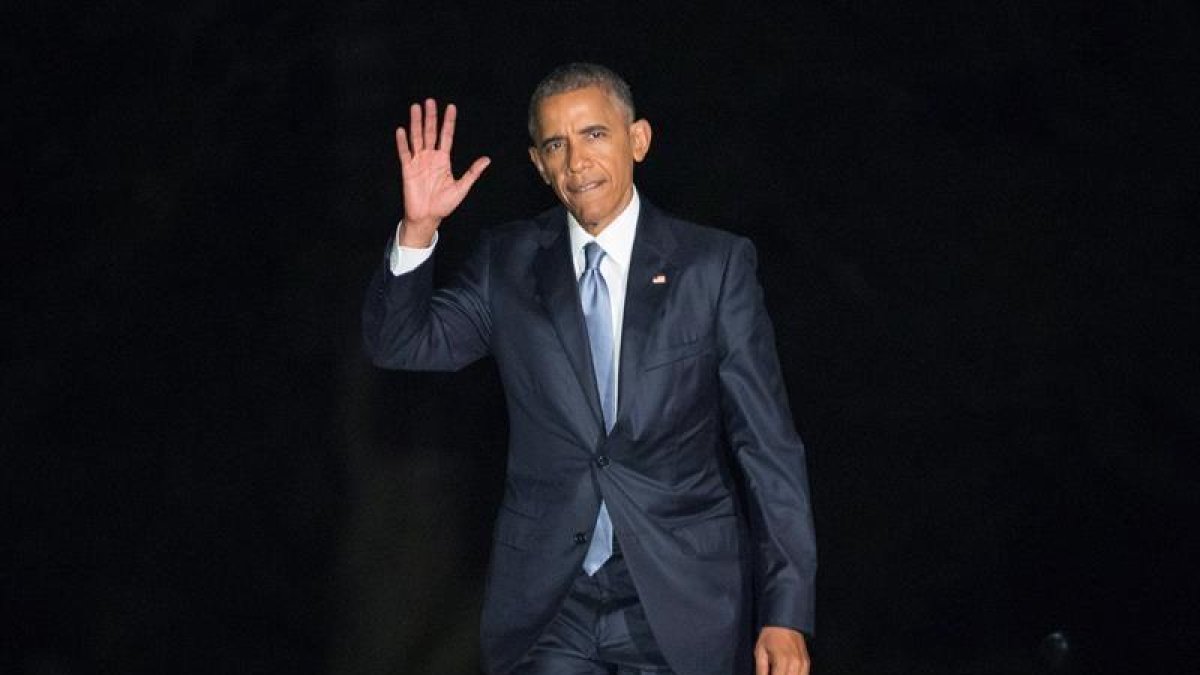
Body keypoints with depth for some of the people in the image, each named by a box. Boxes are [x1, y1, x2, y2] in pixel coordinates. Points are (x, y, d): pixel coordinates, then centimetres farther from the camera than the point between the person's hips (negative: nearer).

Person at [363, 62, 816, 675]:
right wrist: (418, 228, -14)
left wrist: (786, 612, -8)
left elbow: (769, 447, -3)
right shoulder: (507, 263, 6)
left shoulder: (715, 265, -2)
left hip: (682, 603, -1)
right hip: (547, 610, 1)